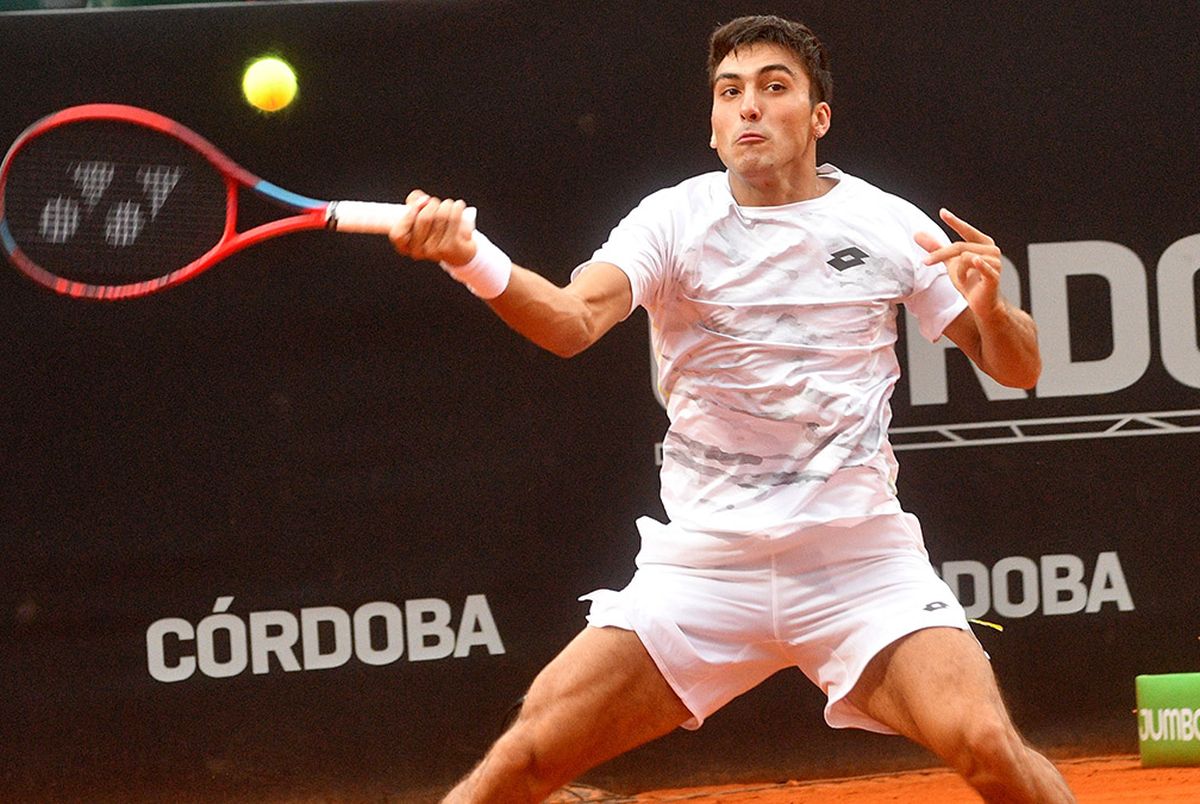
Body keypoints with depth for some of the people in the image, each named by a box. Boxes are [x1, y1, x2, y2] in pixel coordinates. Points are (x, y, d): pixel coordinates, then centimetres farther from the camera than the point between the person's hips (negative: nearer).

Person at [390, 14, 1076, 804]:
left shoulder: (888, 225, 2)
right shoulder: (674, 220, -2)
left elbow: (1018, 369, 7)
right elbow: (574, 320, -20)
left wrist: (990, 308, -17)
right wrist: (471, 258, -40)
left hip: (859, 558, 0)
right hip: (703, 567, 0)